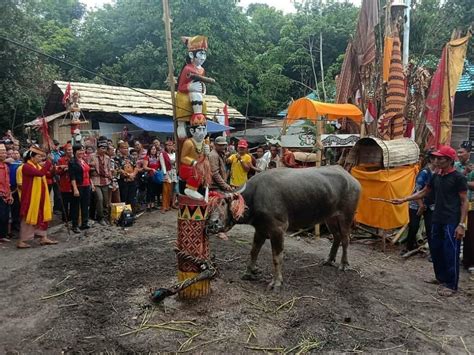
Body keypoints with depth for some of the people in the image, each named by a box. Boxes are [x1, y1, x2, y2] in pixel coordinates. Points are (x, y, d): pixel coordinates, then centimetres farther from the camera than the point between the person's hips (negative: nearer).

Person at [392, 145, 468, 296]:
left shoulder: (458, 177, -10)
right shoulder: (436, 176, 9)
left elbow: (464, 202, -10)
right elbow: (423, 192, 18)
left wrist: (461, 224, -15)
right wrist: (404, 199, 9)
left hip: (452, 222, -7)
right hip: (437, 220, 7)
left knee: (450, 253, -1)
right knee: (435, 249, 14)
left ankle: (451, 285, 11)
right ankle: (441, 277, 32)